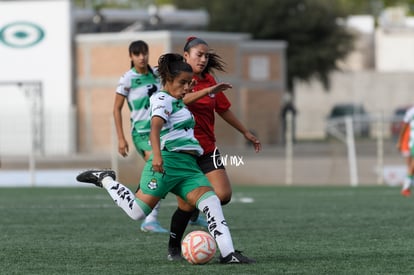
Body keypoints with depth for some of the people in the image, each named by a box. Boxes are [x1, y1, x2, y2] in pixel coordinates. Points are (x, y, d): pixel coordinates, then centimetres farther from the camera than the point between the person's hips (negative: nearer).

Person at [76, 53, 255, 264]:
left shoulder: (177, 102, 24)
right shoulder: (162, 100, -6)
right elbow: (155, 128, -23)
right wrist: (157, 155, -37)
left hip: (188, 165, 9)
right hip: (168, 161, -9)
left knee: (211, 202, -11)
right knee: (137, 212, -10)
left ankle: (228, 254, -20)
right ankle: (105, 180, 13)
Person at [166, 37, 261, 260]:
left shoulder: (208, 80, 11)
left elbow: (223, 109, 22)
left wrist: (246, 133, 27)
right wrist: (208, 91, -38)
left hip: (207, 148, 5)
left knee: (223, 195, -11)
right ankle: (173, 248, 11)